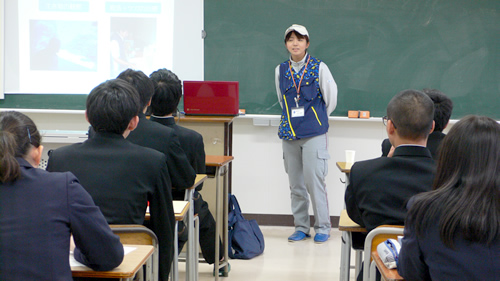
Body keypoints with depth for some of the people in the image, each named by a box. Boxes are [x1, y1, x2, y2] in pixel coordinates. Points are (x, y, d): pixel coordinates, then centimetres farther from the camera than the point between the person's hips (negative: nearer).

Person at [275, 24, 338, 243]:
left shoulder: (319, 68, -2)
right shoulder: (281, 70, 9)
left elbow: (331, 99, 5)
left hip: (314, 134, -4)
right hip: (289, 133, 4)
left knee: (315, 181, -7)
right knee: (295, 184, 8)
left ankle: (322, 227, 6)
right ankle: (301, 227, 19)